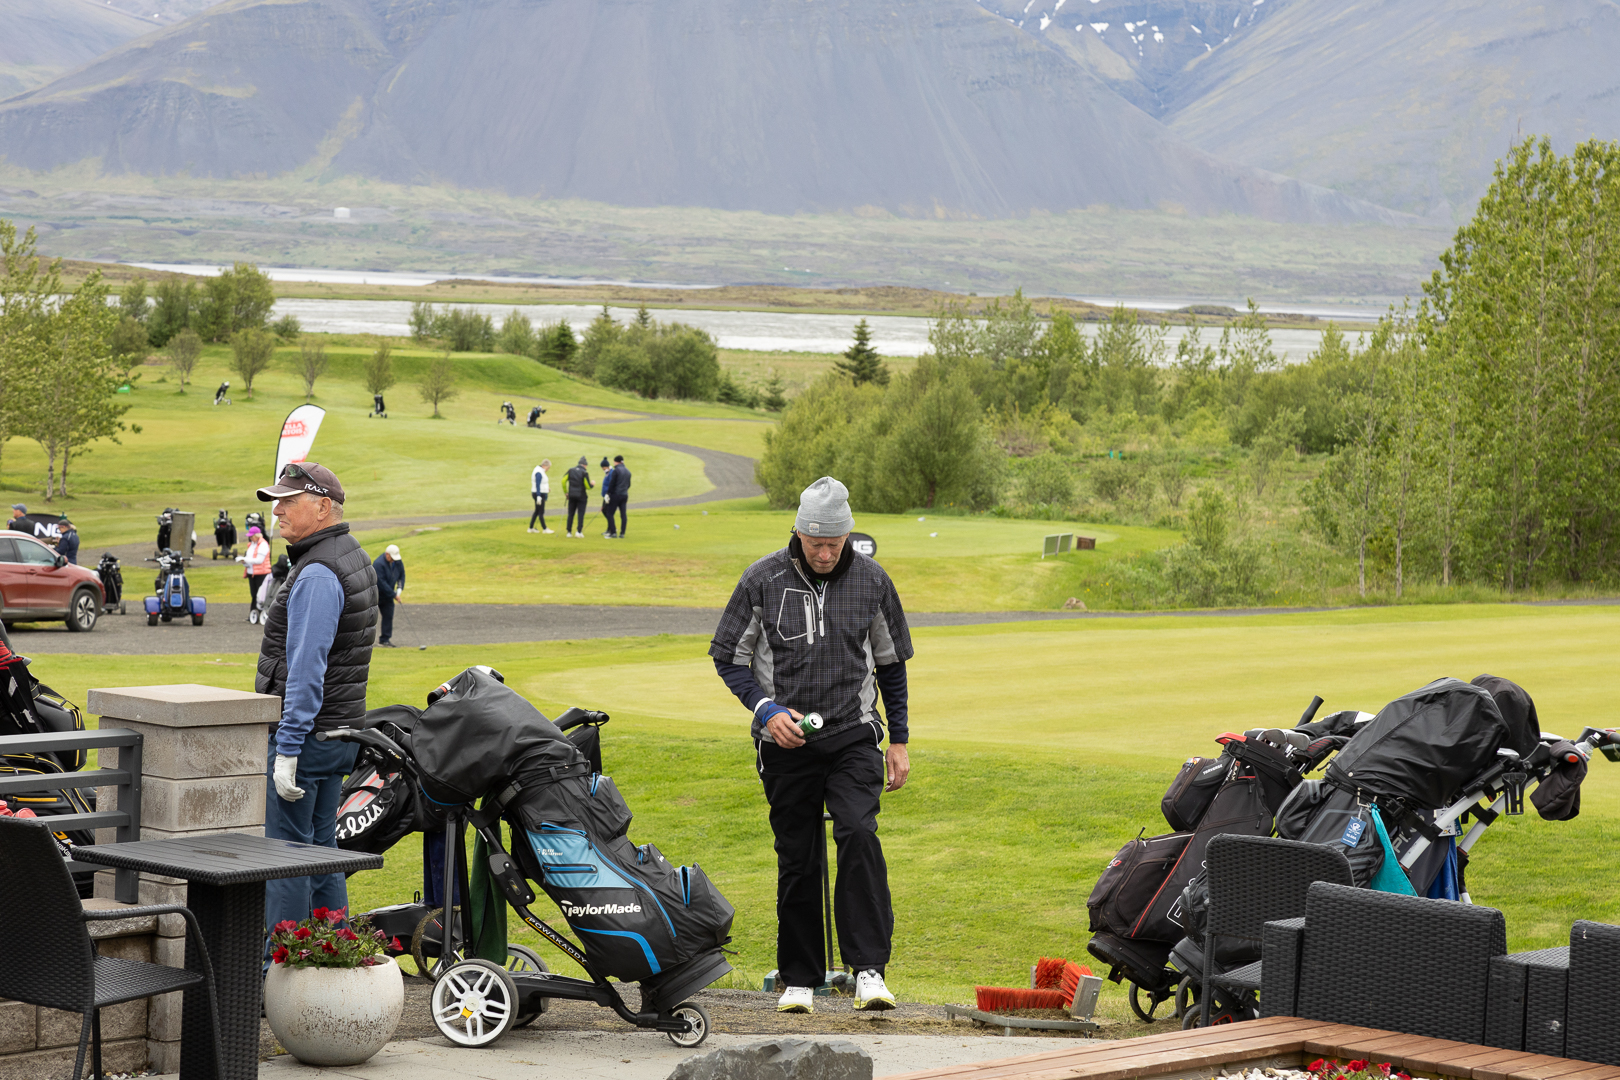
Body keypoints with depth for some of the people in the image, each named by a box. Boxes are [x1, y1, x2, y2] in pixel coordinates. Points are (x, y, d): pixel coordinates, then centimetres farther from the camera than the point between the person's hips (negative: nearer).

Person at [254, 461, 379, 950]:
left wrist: (287, 748, -24)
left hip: (306, 730, -10)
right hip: (340, 728, 10)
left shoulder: (317, 574, -18)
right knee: (320, 850, 15)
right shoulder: (354, 557, 15)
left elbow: (306, 668, -23)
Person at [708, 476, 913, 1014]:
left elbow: (891, 662, 12)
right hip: (786, 742, 0)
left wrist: (899, 740, 11)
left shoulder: (871, 581, 0)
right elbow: (728, 655, 2)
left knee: (859, 833, -21)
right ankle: (799, 979, 16)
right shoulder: (763, 579, -6)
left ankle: (869, 969, -18)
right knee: (797, 859, 3)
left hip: (853, 736, 0)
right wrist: (765, 708, -13)